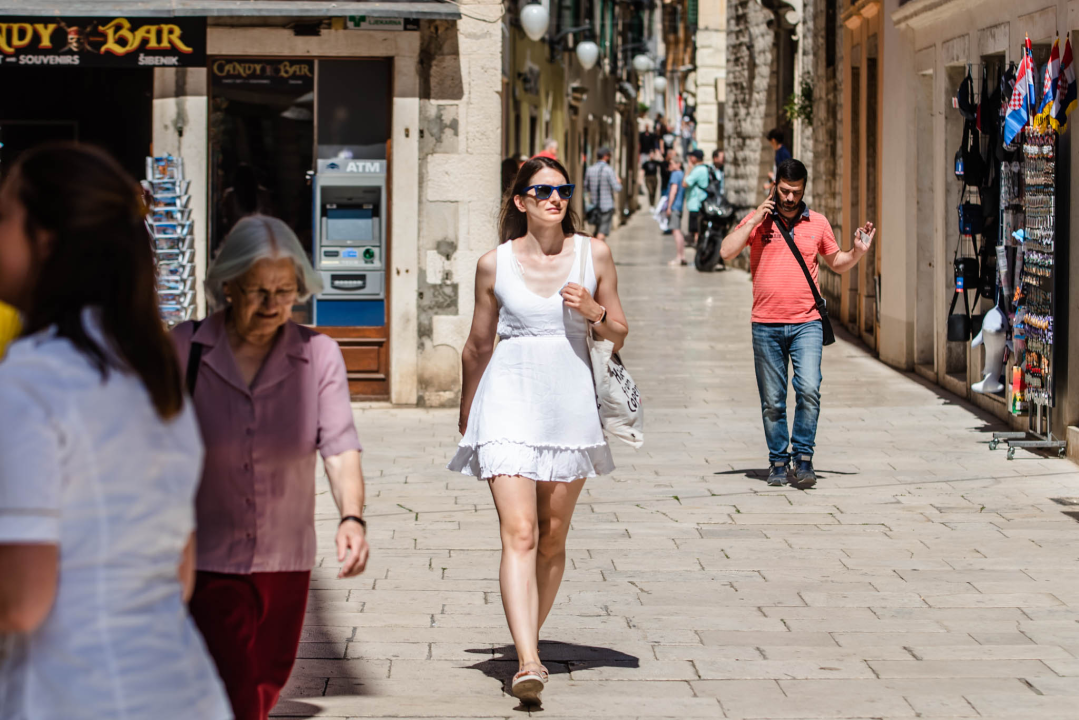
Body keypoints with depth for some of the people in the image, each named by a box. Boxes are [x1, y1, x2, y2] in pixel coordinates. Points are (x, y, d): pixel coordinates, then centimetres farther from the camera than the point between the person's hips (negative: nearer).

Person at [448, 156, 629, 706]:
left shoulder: (594, 254, 4)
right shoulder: (494, 264, 2)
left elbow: (619, 334, 12)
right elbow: (478, 345, 13)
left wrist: (593, 311, -9)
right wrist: (466, 411, 22)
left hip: (571, 406, 2)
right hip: (510, 403, -2)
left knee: (552, 540, 9)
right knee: (519, 535, -15)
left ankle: (527, 642, 28)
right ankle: (528, 663, -24)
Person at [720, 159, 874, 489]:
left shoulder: (817, 223, 9)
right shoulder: (758, 220, 5)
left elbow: (837, 262, 22)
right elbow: (726, 252, -7)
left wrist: (857, 252, 2)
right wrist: (755, 220, -11)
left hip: (807, 323, 0)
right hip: (766, 325, 0)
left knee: (809, 390, -16)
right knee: (772, 400, 5)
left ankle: (803, 457, -7)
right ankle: (778, 462, 16)